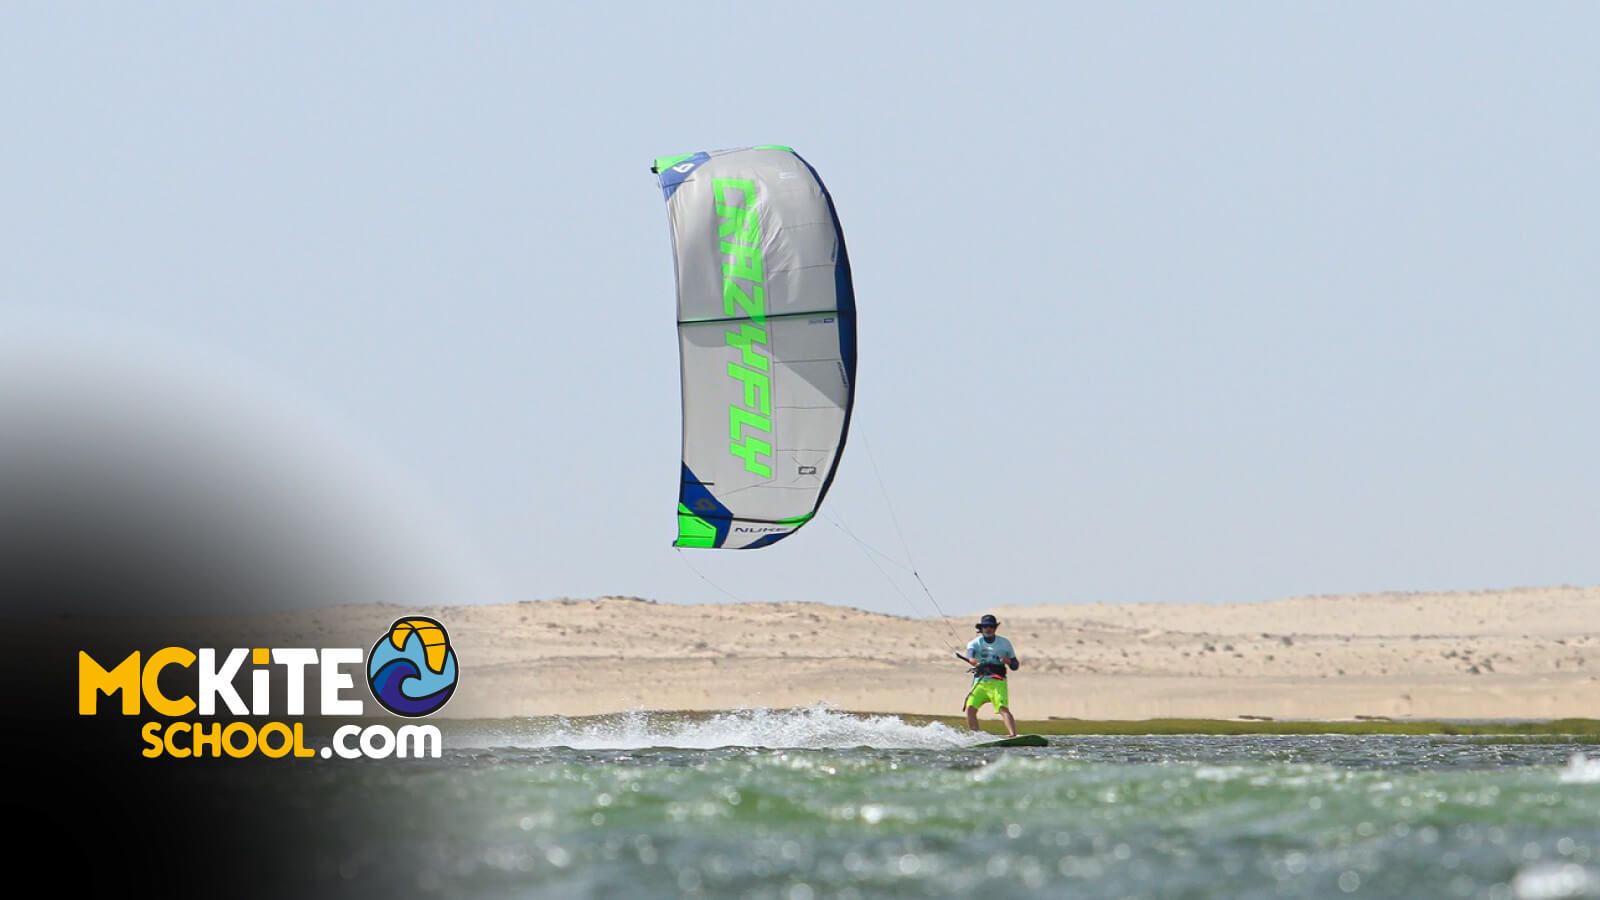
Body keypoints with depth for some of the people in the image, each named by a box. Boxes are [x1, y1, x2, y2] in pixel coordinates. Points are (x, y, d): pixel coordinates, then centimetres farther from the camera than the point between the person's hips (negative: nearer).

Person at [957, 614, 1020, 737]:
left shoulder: (1004, 643, 9)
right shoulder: (975, 643, 5)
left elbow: (1015, 666, 13)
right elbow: (970, 657, -18)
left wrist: (1008, 661, -10)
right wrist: (975, 662, -41)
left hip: (997, 683, -2)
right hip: (980, 682, 2)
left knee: (1003, 708, -21)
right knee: (970, 708, -14)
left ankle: (1013, 735, -34)